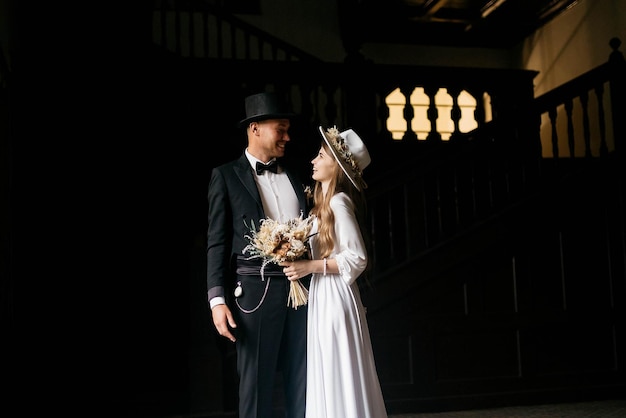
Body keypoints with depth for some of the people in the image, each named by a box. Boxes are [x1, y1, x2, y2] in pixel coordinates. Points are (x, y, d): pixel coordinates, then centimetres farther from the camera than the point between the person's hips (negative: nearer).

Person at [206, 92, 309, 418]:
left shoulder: (292, 175, 17)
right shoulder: (226, 175, 4)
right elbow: (217, 242, -1)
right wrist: (217, 299, -11)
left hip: (300, 287, 5)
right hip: (256, 290, -4)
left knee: (302, 385, 8)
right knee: (256, 388, 1)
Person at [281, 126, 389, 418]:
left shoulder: (339, 202, -14)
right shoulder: (325, 203, 15)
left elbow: (357, 258, -19)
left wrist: (310, 267, -18)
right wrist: (301, 264, 11)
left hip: (335, 297, -10)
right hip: (323, 297, 10)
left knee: (341, 380, -4)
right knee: (329, 382, 12)